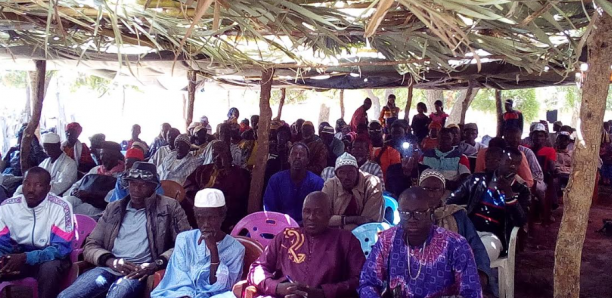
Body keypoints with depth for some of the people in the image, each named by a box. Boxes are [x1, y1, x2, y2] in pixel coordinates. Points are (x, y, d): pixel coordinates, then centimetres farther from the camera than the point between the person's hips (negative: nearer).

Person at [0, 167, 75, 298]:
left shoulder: (61, 208, -18)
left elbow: (61, 248, -20)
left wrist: (26, 257, -33)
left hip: (50, 257, -3)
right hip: (18, 256, 3)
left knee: (49, 269, -36)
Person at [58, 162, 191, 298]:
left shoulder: (169, 207, 7)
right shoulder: (113, 208, 18)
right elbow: (90, 246, 16)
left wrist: (157, 264, -14)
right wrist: (111, 261, -6)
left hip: (138, 272, -4)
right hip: (108, 268, 4)